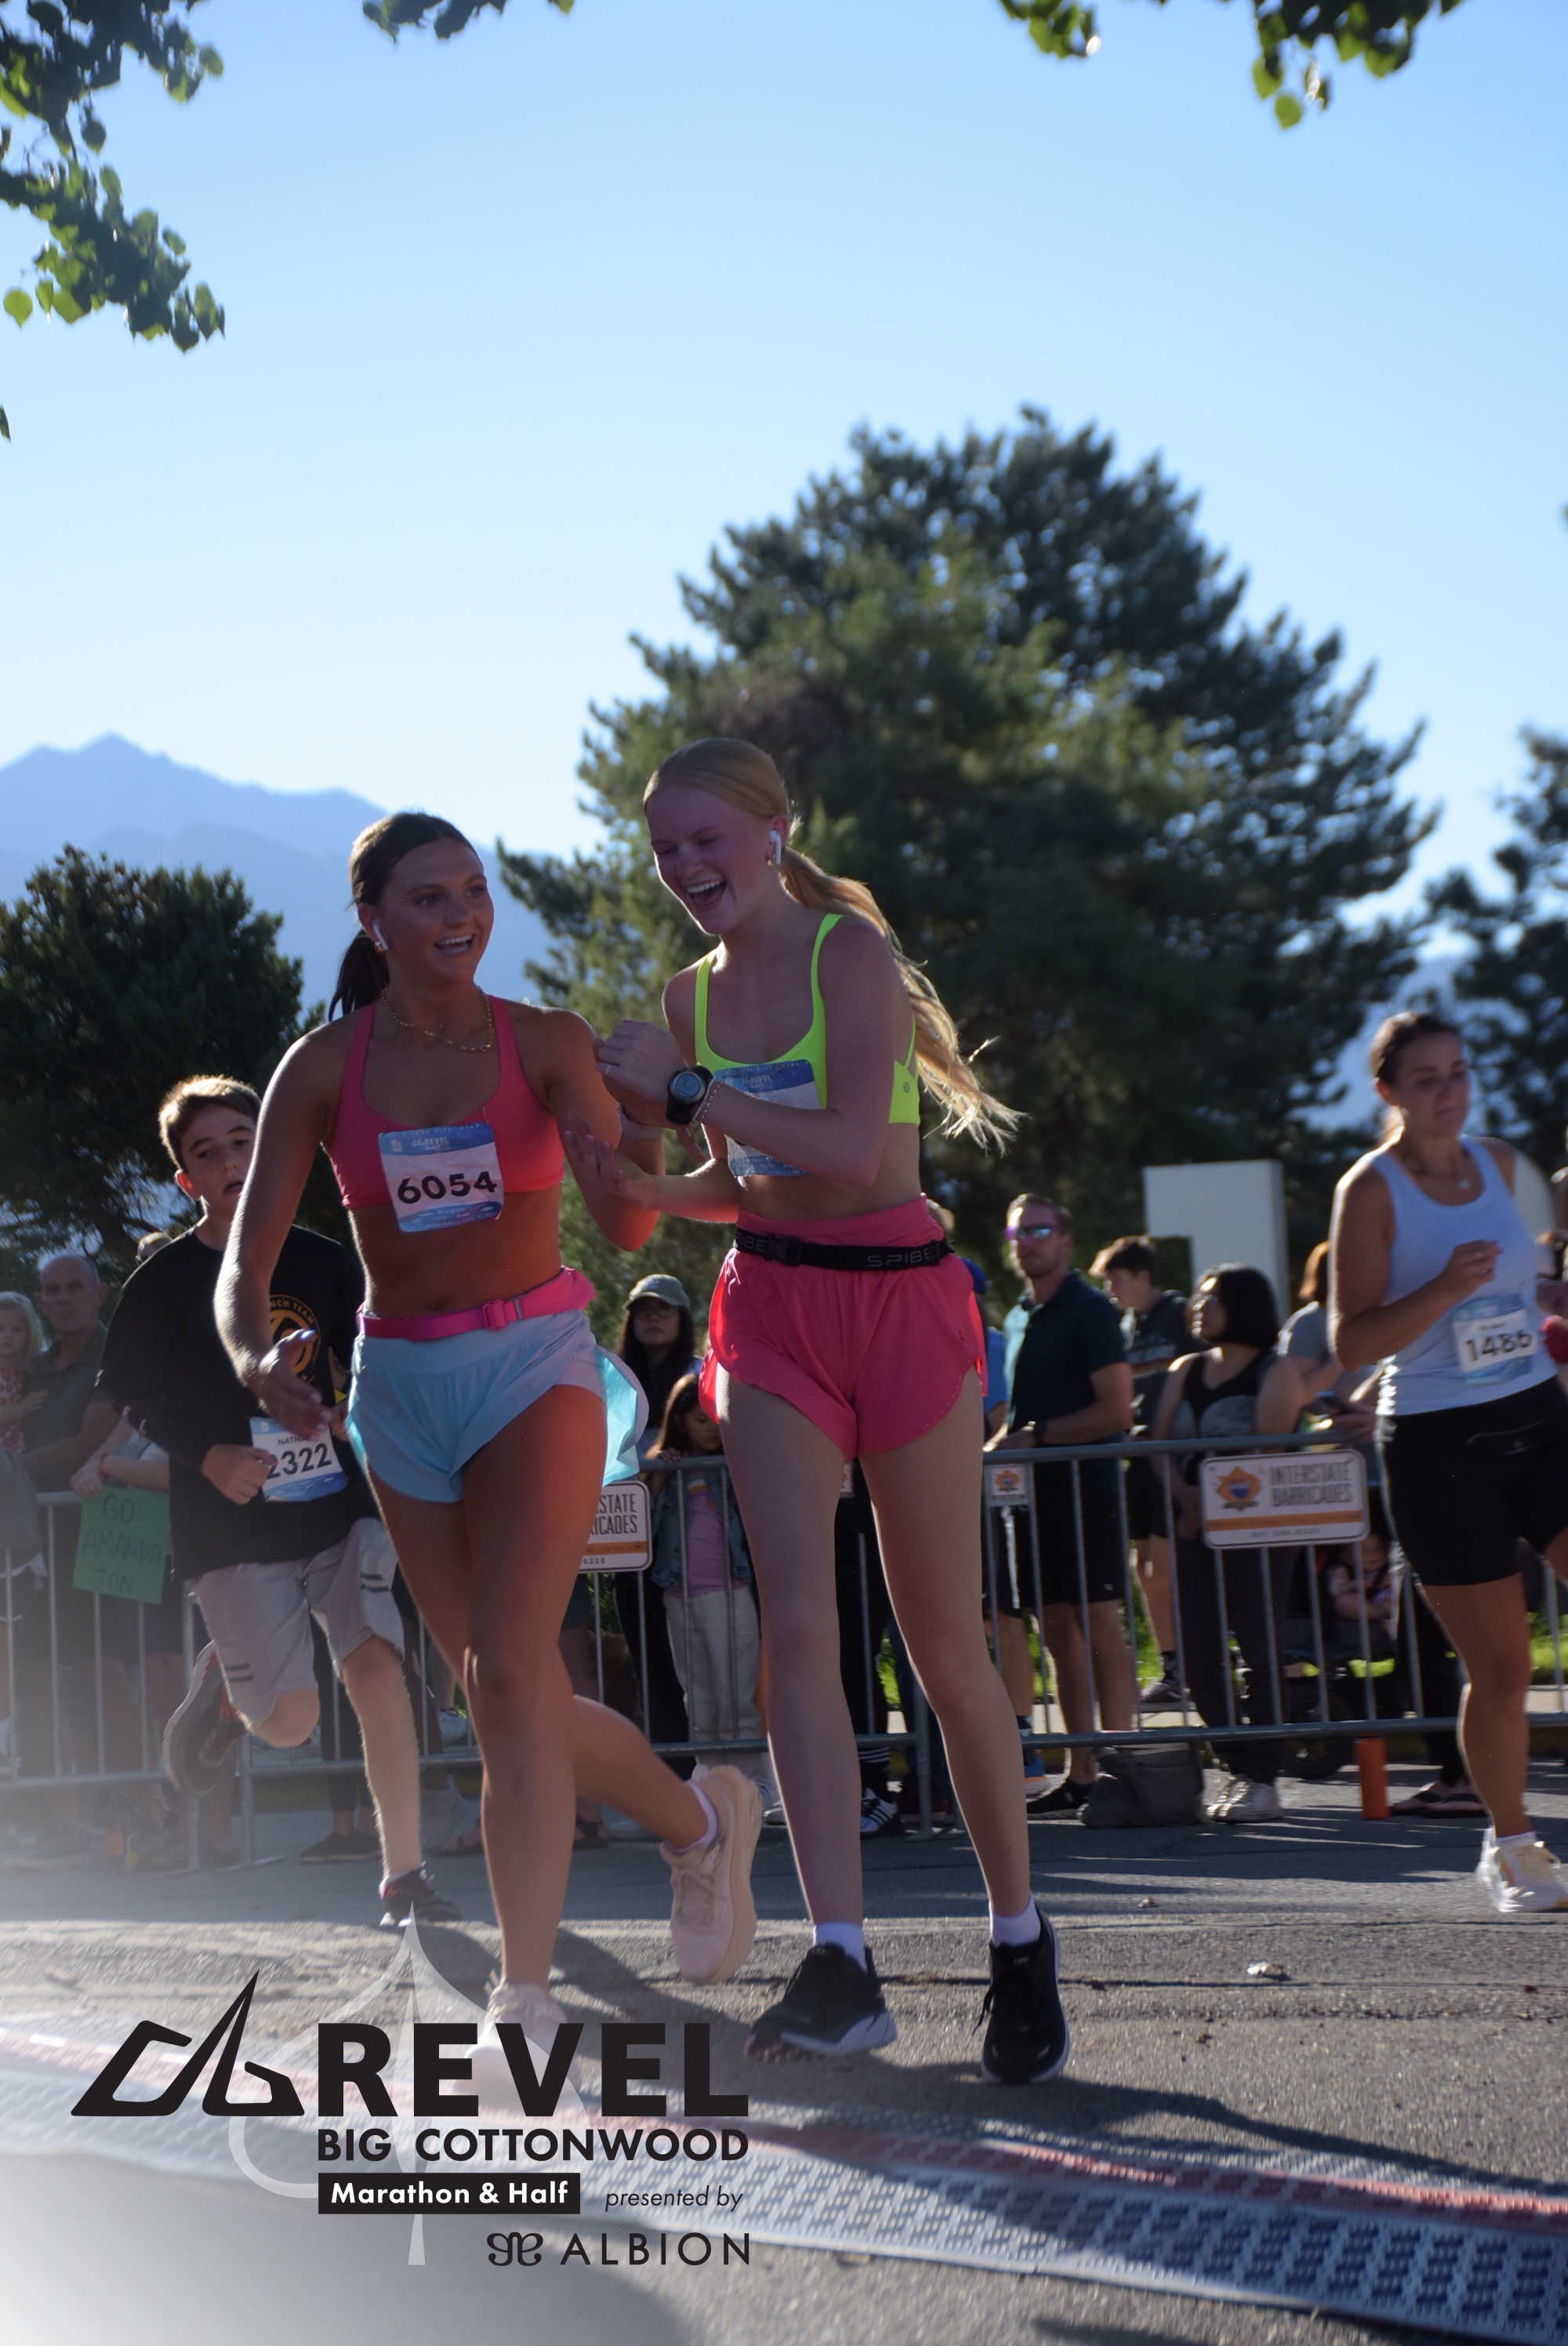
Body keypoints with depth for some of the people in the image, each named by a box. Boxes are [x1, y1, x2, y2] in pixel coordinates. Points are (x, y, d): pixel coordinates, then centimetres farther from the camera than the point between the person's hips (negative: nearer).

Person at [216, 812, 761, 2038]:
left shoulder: (546, 1043, -6)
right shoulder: (323, 1068, -2)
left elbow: (628, 1230, -14)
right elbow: (245, 1262, -6)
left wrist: (641, 1135, -36)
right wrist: (259, 1358, -28)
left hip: (535, 1363, -3)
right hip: (400, 1386, 3)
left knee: (508, 1674, -20)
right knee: (516, 1703, 11)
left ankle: (526, 1995, -14)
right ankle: (700, 1820, 37)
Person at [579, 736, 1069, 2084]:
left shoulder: (851, 951, -9)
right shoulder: (695, 996, 11)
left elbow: (852, 1147, -22)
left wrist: (684, 1091, -19)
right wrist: (634, 1189, 0)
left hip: (902, 1301, -5)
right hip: (771, 1312, 5)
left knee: (945, 1645, 2)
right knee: (798, 1628, -12)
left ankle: (1020, 1942, 19)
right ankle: (842, 1964, -16)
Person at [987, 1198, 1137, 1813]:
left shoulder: (1088, 1310, -7)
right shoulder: (1026, 1316, 17)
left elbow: (1115, 1410, -14)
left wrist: (1036, 1437, -13)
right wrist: (1002, 1442, 6)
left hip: (1085, 1484, -8)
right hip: (1041, 1487, 8)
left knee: (1099, 1624, -7)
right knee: (1057, 1628, 7)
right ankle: (1081, 1773, 10)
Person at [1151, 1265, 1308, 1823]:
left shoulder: (1276, 1371, 1)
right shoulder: (1185, 1372, 19)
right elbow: (1160, 1442, 8)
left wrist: (1213, 1503, -15)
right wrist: (1186, 1496, -9)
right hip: (1193, 1526, 6)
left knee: (1260, 1652, -10)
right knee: (1199, 1657, 1)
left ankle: (1263, 1781, -8)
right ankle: (1239, 1771, 11)